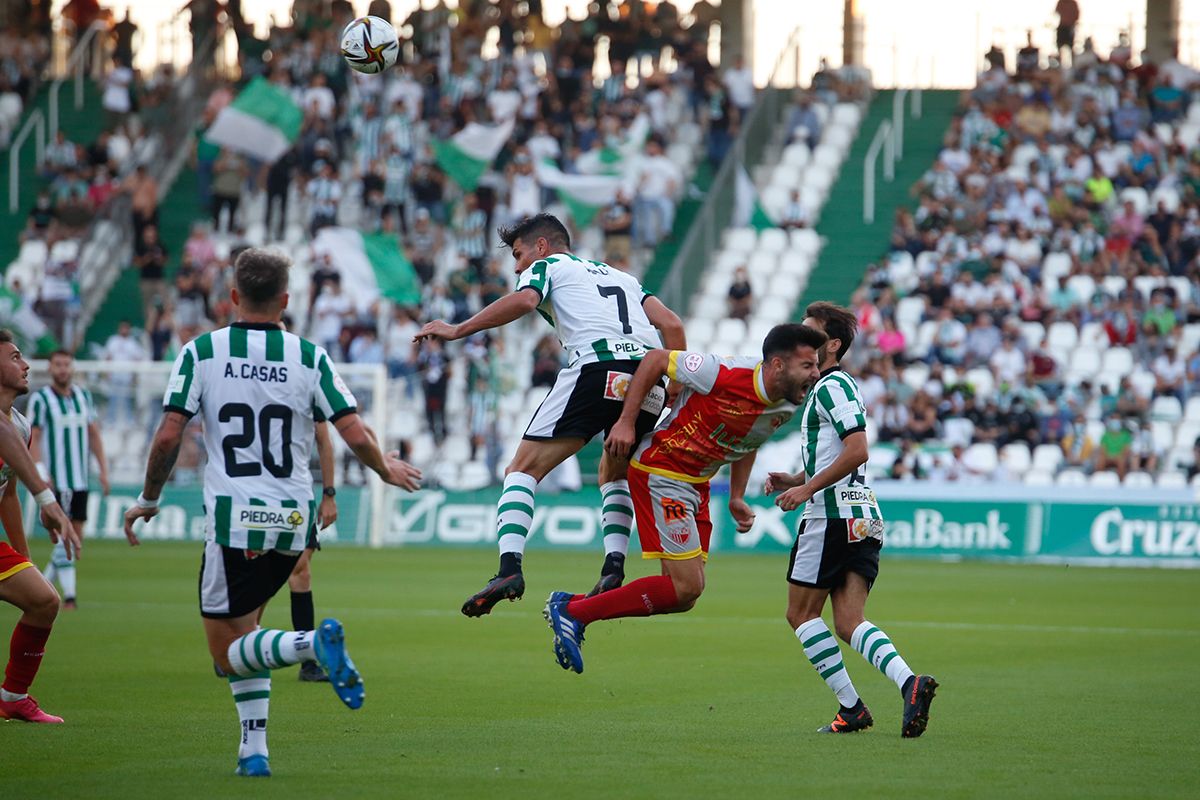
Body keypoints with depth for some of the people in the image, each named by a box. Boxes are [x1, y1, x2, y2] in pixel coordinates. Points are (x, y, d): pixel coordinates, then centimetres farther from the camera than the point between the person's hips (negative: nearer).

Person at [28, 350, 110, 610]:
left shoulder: (84, 395, 11)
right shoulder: (41, 399, -5)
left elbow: (94, 434, 16)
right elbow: (32, 439, -8)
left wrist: (103, 469, 10)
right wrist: (40, 473, -20)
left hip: (80, 479, 6)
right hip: (55, 480, -6)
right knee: (64, 537, -11)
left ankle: (43, 586, 22)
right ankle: (69, 595, -10)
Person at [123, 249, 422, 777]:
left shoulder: (200, 353, -3)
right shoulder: (310, 358, 1)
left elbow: (167, 437, -7)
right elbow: (356, 437, -3)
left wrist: (148, 500, 9)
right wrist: (387, 469, 19)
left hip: (232, 520, -3)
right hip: (292, 521, 3)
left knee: (228, 651, 4)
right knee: (242, 623, 21)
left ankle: (312, 644, -25)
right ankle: (253, 749, 8)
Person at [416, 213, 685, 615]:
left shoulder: (547, 266, 20)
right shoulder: (622, 277, 35)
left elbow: (523, 300, -4)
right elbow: (672, 324, 21)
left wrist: (457, 330, 0)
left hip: (596, 367, -6)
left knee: (523, 469, -1)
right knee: (614, 473, 29)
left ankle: (509, 567, -21)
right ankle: (614, 570, 10)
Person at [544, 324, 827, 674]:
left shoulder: (787, 406, -3)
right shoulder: (726, 375, -26)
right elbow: (655, 359, -16)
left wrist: (736, 498, 13)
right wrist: (626, 422, -17)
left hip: (696, 485, 9)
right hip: (660, 472, -9)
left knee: (684, 598, 5)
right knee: (686, 587, -15)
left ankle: (573, 608, 15)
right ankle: (571, 611, -6)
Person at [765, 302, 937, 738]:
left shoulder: (833, 386, -9)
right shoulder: (822, 389, 24)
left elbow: (857, 451, -21)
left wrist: (807, 488, -17)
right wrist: (792, 480, 16)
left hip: (833, 514, -10)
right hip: (862, 517, 10)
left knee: (801, 613, 0)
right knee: (848, 622, 0)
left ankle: (851, 706, -4)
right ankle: (908, 682, -22)